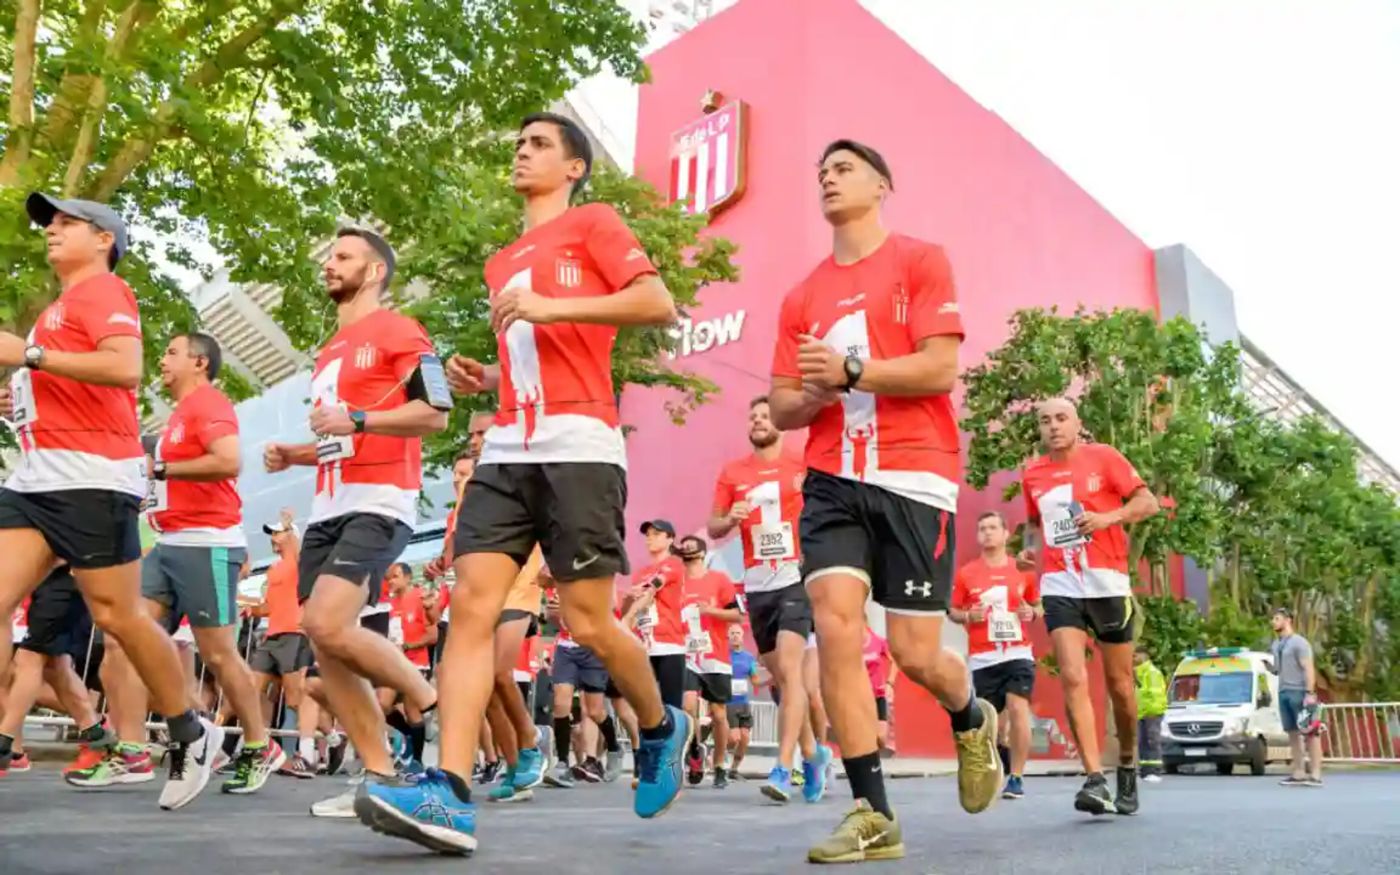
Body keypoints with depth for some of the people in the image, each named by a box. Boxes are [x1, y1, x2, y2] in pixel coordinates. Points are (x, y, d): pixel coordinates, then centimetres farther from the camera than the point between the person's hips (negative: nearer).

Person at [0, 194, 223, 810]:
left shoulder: (101, 290, -3)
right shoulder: (62, 306, 26)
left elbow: (126, 369, -22)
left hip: (91, 478, -9)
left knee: (117, 616, -5)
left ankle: (191, 735, 12)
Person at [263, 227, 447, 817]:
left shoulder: (398, 331, -2)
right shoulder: (329, 352, 25)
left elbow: (436, 413, -12)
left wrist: (357, 419, -19)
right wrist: (293, 454, 16)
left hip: (379, 503, -9)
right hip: (328, 508, 9)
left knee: (328, 625, -22)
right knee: (321, 642, 1)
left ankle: (430, 703, 1)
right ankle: (380, 773, 7)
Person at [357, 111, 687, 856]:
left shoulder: (593, 223, 6)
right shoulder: (501, 262, 26)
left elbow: (658, 303, -9)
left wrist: (550, 306, -15)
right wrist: (481, 379, 14)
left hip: (579, 446, -6)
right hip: (508, 449, 7)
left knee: (588, 623, -4)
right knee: (471, 605, -9)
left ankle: (661, 728, 24)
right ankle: (449, 794, -12)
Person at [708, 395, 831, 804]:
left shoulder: (802, 468, 3)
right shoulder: (732, 473, 10)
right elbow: (713, 529, 11)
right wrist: (730, 518, -10)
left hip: (796, 578, -4)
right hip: (756, 584, 4)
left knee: (789, 668, -16)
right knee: (778, 676, 11)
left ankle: (783, 769, -17)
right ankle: (812, 753, 28)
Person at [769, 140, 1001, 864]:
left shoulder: (920, 261, 2)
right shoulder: (802, 297, 14)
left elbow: (941, 369, -9)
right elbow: (781, 409, 13)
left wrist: (849, 372, -14)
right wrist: (818, 392, -8)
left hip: (914, 478, -3)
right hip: (833, 481, 4)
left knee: (914, 652, -1)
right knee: (834, 626, -13)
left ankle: (974, 723, 36)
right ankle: (873, 815, -3)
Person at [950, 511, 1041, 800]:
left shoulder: (1023, 570, 5)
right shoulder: (966, 574, 3)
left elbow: (1037, 605, 17)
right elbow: (952, 611, 9)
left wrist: (1032, 613, -6)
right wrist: (968, 616, -11)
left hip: (1018, 652, 0)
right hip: (982, 657, 1)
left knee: (1018, 709, -14)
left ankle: (1016, 778, -4)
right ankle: (1000, 751, 37)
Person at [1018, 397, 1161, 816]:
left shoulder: (1103, 457, -1)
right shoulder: (1032, 473, 10)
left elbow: (1148, 502, -3)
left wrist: (1109, 517, -20)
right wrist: (1030, 547, 3)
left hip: (1107, 583, -2)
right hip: (1060, 587, 2)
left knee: (1119, 683, 9)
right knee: (1073, 678, -14)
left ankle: (1127, 768, 30)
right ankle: (1095, 780, -15)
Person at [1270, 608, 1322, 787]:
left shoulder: (1299, 642, -6)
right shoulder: (1275, 645, 18)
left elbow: (1309, 669, -12)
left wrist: (1310, 693, -21)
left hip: (1299, 692, -7)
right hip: (1283, 692, 7)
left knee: (1310, 733, -5)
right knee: (1293, 733, 6)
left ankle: (1315, 775, -5)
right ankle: (1298, 773, 8)